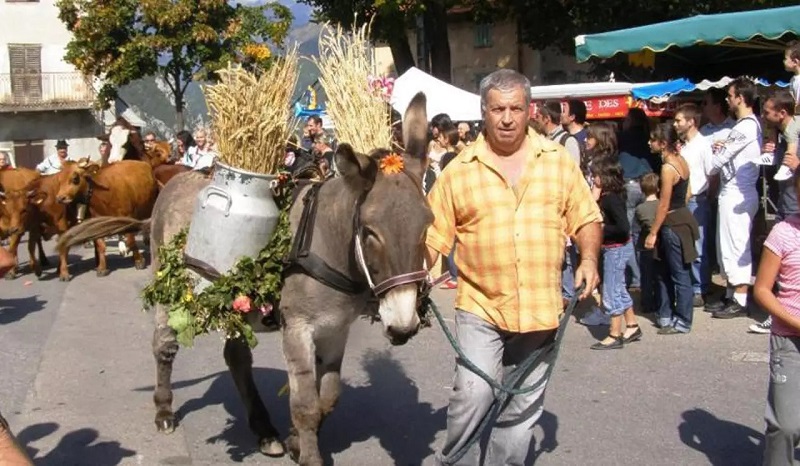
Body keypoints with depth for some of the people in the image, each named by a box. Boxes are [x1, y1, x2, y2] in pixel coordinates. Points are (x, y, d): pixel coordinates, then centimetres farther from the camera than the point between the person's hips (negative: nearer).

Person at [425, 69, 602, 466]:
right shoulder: (459, 170, -2)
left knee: (522, 406, 12)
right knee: (474, 393, -14)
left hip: (541, 309, 2)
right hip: (481, 307, -2)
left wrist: (589, 257, -8)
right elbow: (433, 235, 0)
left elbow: (586, 218, 9)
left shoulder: (558, 160, 4)